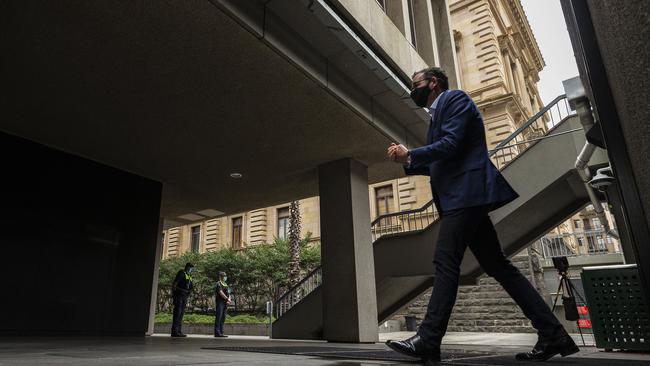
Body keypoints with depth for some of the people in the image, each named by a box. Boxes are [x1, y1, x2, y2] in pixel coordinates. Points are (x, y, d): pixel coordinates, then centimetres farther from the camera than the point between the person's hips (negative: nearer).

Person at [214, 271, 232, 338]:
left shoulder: (226, 285, 19)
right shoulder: (218, 284, -6)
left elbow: (228, 294, 14)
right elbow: (221, 293, -18)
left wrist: (229, 300, -4)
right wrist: (227, 299, -20)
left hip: (225, 303, 8)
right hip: (220, 302, -8)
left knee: (223, 318, 9)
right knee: (218, 318, -8)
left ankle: (221, 332, 13)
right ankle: (217, 333, -7)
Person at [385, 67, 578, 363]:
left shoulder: (455, 98, -1)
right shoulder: (438, 113, 27)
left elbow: (450, 146, -16)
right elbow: (440, 163, 25)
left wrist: (410, 153, -6)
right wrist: (408, 162, 12)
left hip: (466, 193, -10)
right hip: (463, 196, 10)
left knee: (446, 262, -13)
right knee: (496, 265, 6)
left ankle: (427, 340, -11)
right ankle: (552, 335, 10)